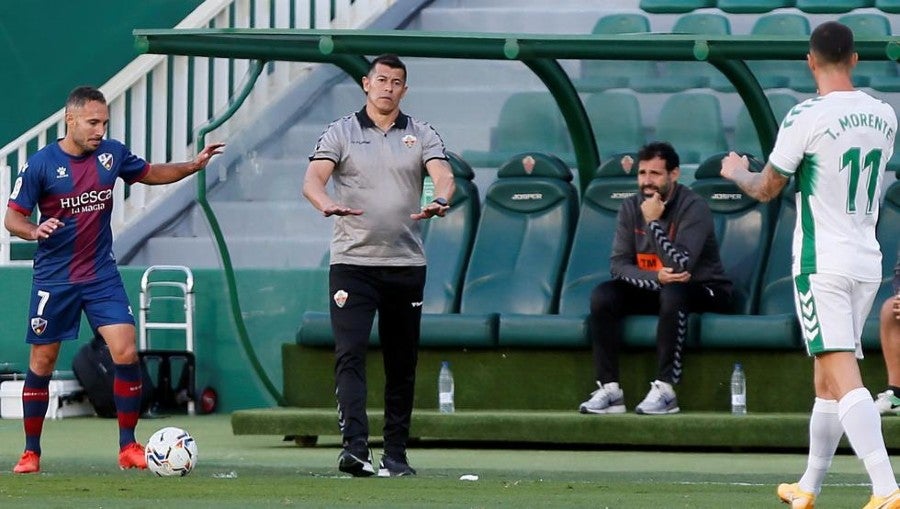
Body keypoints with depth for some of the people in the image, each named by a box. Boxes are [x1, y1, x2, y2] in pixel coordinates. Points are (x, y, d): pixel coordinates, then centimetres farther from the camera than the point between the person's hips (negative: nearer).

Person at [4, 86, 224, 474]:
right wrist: (35, 231, -27)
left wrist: (192, 166, 5)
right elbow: (13, 217, -6)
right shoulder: (41, 164, -10)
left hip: (102, 275, 2)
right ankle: (31, 452, 16)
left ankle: (128, 447, -1)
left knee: (126, 354, -11)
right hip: (54, 279, -2)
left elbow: (150, 174, 19)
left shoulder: (112, 154, 1)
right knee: (41, 363, 3)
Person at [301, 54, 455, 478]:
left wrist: (440, 201, -30)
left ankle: (396, 454, 14)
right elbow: (313, 179, -9)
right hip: (352, 263, -2)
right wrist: (326, 204, -32)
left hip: (406, 264, 2)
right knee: (350, 355, -16)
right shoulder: (341, 133, 4)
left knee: (402, 364, 6)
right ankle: (355, 446, -24)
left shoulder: (422, 135, 9)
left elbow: (443, 175, -6)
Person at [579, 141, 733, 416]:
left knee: (672, 293, -38)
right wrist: (656, 278, -25)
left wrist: (653, 223, -29)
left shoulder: (693, 207, -17)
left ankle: (665, 389, -36)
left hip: (704, 292, -5)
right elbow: (618, 264, -7)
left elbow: (681, 267, -27)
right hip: (653, 290, 5)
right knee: (602, 295, -19)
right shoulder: (631, 208, -1)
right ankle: (609, 389, -23)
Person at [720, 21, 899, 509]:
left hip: (822, 263, -7)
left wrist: (736, 172, 20)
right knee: (826, 377, 17)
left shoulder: (806, 117, -13)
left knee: (842, 375, -13)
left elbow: (766, 189, -1)